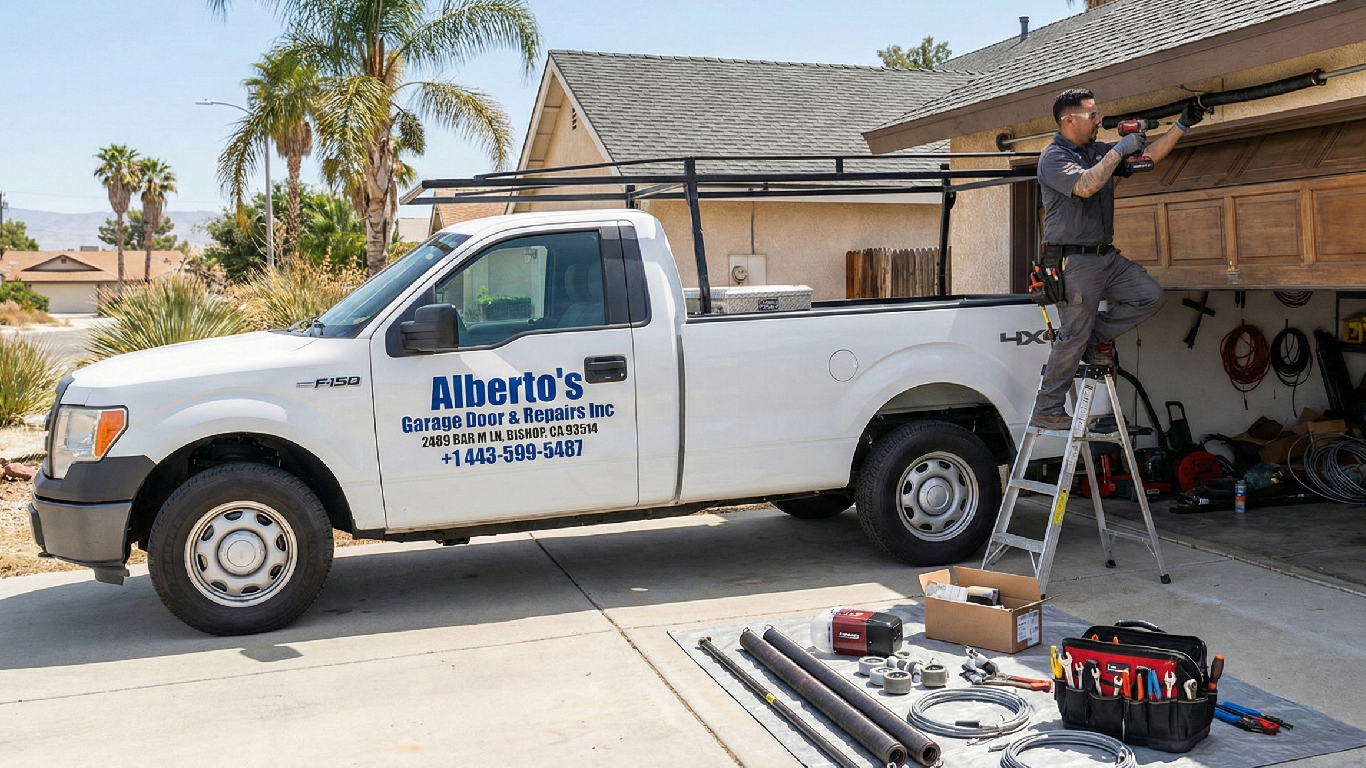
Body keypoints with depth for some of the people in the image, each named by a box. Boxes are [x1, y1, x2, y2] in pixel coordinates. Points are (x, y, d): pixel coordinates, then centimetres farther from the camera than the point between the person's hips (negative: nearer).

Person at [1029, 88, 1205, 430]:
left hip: (1106, 256, 8)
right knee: (1072, 338, -6)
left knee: (1150, 296, 0)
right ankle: (1046, 411, 3)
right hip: (1074, 262, -8)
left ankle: (1095, 336, 12)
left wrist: (1182, 125, 11)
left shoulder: (1098, 151, 14)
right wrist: (1119, 151, -19)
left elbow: (1148, 157, 18)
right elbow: (1085, 186, -27)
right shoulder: (1053, 158, -10)